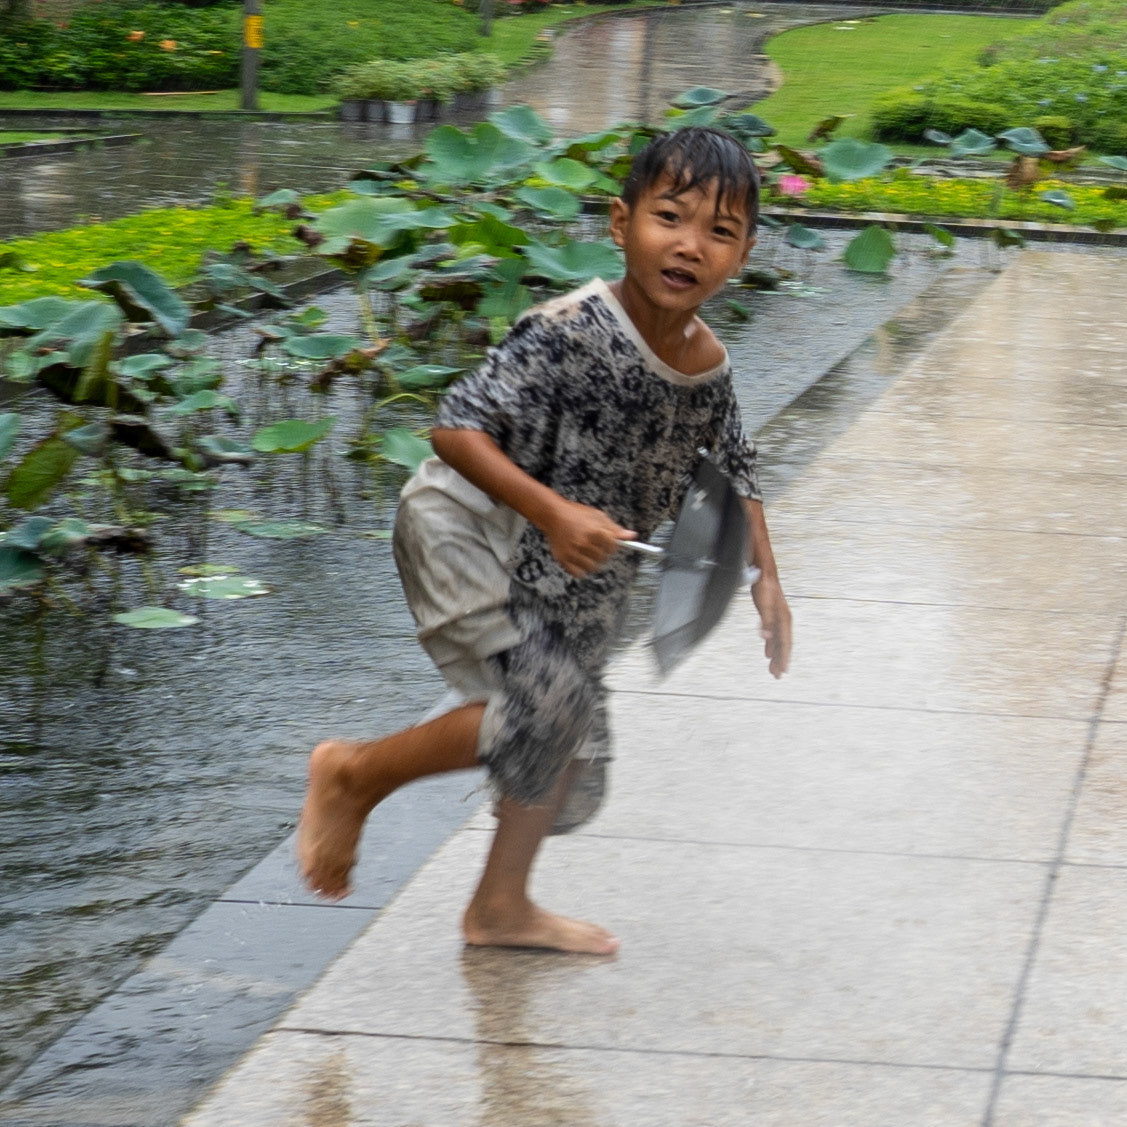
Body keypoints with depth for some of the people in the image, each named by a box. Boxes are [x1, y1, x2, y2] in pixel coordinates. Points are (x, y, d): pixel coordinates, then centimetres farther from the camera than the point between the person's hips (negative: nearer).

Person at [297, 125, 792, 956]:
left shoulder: (708, 367, -8)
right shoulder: (571, 333, -31)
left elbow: (735, 469, 12)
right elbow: (459, 429, -32)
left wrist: (766, 576, 5)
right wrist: (553, 513, -41)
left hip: (566, 573, 8)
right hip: (466, 528, -8)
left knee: (573, 729, 15)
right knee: (540, 710, -18)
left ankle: (503, 905, 35)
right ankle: (354, 776, 4)